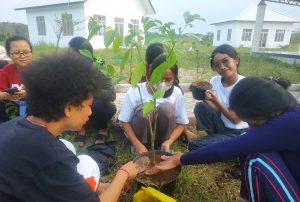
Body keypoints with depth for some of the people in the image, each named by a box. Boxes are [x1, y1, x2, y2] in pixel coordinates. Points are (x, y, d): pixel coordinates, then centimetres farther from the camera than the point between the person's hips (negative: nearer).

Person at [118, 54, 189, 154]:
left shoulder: (176, 93, -13)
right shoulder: (135, 91, -18)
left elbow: (181, 123, -5)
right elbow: (125, 121, -11)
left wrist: (169, 142, -22)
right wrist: (137, 144, -23)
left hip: (163, 135, 1)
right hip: (139, 134, -1)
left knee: (166, 108, -27)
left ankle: (163, 145, -7)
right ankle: (140, 145, -6)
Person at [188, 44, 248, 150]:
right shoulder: (214, 81, -4)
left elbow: (236, 119, -17)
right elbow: (217, 111, -5)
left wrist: (215, 100, -26)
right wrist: (207, 99, -25)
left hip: (239, 133, -5)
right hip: (221, 126, 5)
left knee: (194, 145, -21)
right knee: (200, 107, -22)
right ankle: (214, 137, -1)